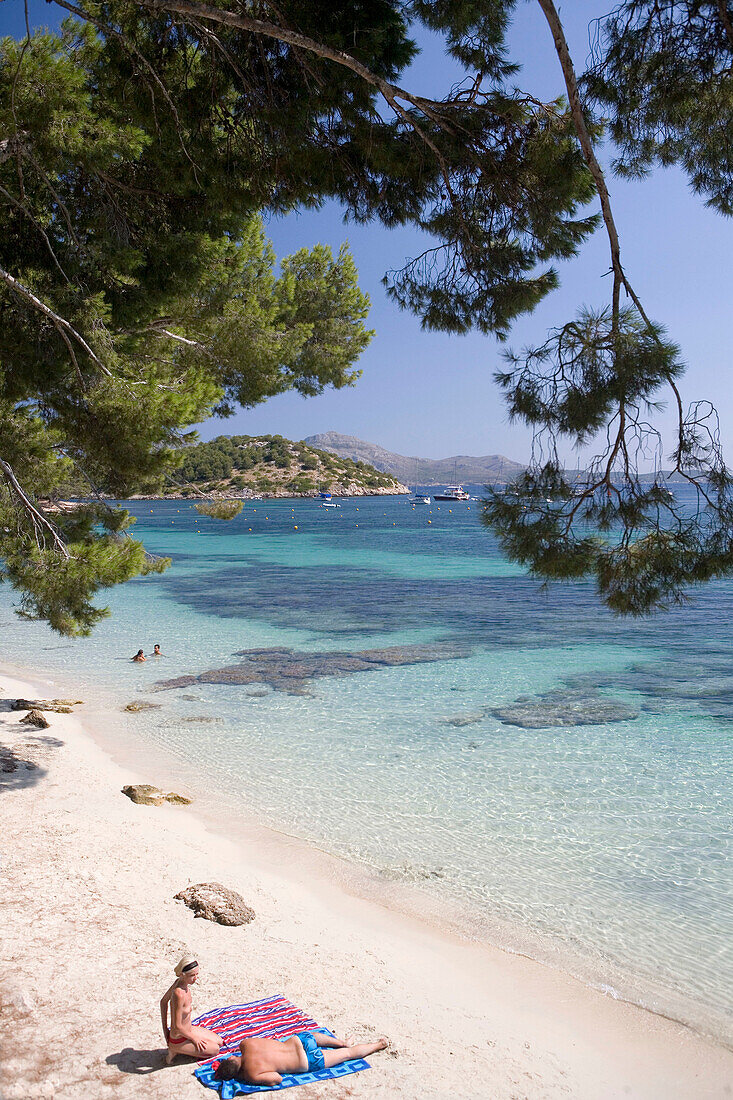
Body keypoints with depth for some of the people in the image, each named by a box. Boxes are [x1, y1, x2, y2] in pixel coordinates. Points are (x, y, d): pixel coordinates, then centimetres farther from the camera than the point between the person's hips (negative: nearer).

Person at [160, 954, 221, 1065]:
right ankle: (176, 1050, 4)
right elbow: (177, 1026, -29)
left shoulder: (179, 981, -8)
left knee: (219, 1042, 18)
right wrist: (194, 1038, -13)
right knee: (215, 1050, 4)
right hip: (178, 1040, -9)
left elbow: (163, 1002, 8)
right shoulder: (179, 994, -35)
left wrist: (165, 1029, 11)